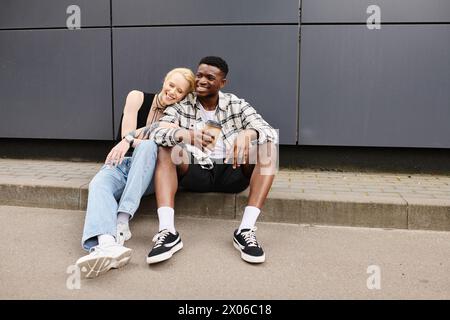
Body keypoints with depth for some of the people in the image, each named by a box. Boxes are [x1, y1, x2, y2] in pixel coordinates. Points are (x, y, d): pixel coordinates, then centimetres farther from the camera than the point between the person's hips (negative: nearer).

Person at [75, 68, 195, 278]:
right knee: (99, 184, -33)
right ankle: (107, 244, -62)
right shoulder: (138, 97, 5)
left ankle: (122, 222, -43)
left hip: (147, 173, 0)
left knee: (147, 146, -33)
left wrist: (133, 139, -18)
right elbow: (127, 135, -4)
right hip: (120, 164, 1)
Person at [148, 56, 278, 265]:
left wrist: (249, 134, -35)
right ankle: (167, 231, -36)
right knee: (166, 149, -23)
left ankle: (246, 229, -32)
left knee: (267, 147, -21)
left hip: (231, 173, 0)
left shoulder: (237, 105, 5)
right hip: (195, 173, 0)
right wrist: (184, 134, -37)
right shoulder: (181, 106, 4)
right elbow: (157, 132, -14)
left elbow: (270, 132, -10)